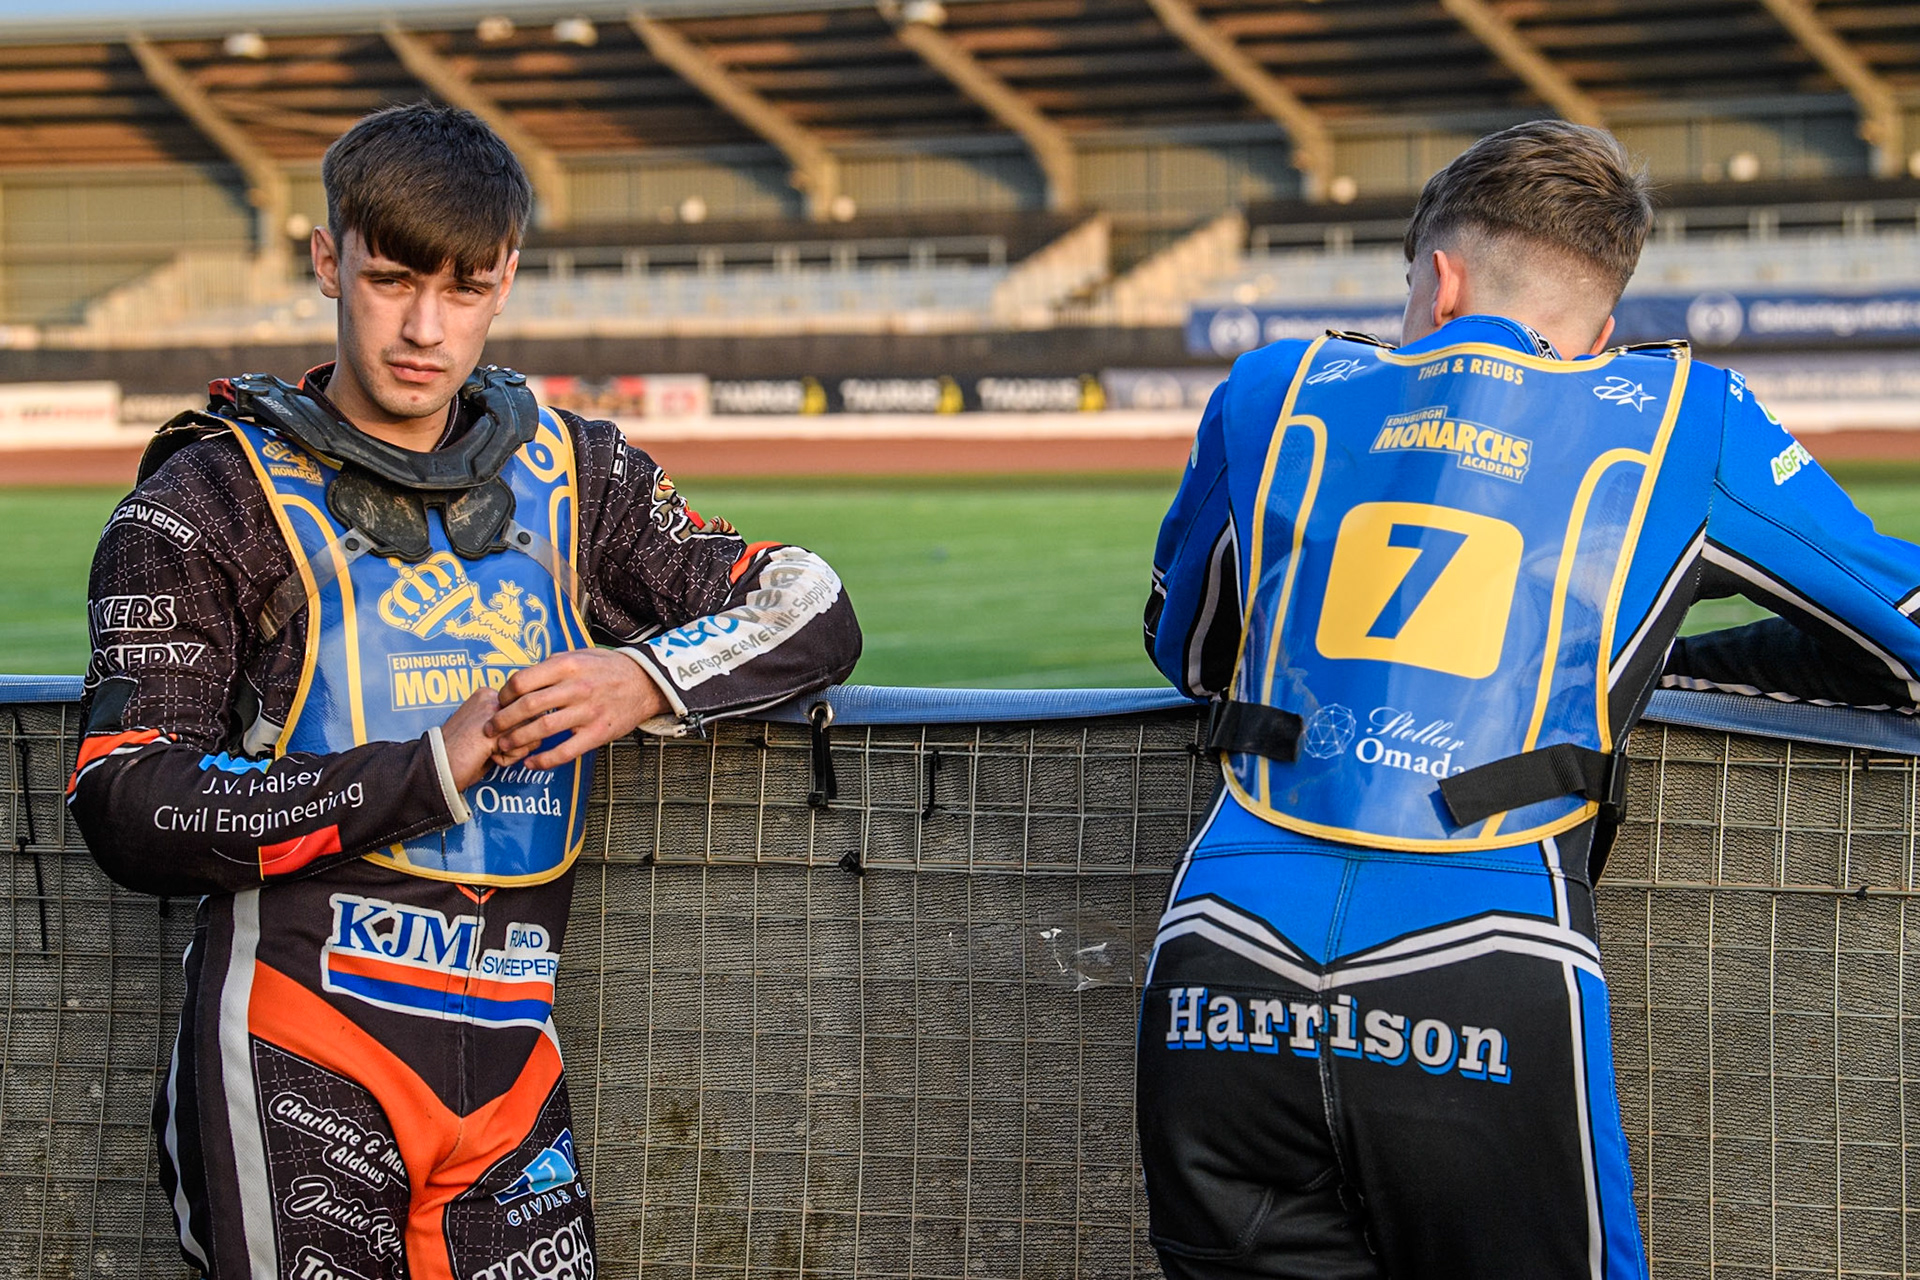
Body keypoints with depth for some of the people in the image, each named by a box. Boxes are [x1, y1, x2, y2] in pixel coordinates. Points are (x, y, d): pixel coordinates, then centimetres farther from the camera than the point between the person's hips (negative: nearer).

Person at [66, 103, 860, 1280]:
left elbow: (817, 615, 15)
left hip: (508, 1066, 4)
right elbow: (130, 808, -7)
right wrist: (430, 771, -13)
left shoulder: (570, 474, 15)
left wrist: (645, 683, -6)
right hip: (302, 1063, -3)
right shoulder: (211, 503, 2)